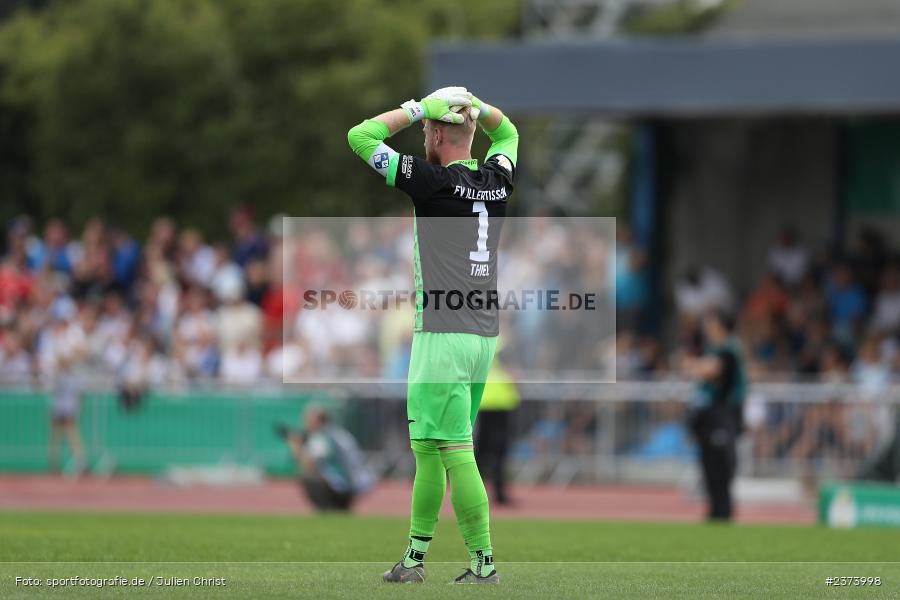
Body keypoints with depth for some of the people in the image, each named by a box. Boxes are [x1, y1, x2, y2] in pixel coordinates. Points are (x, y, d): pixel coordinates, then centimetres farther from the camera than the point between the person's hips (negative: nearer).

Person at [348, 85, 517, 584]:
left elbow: (360, 136, -9)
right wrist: (472, 103, 16)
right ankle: (414, 557, 17)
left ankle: (483, 563, -10)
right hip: (485, 336, 8)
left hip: (443, 334, -8)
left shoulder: (436, 181, -12)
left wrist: (420, 108, -4)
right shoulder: (497, 182, 8)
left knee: (456, 453, -7)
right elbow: (507, 133, 32)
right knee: (427, 448, 14)